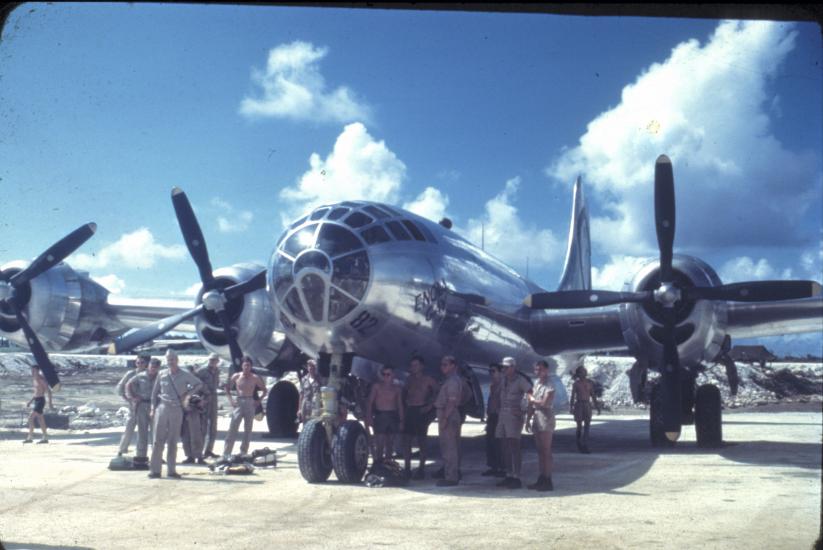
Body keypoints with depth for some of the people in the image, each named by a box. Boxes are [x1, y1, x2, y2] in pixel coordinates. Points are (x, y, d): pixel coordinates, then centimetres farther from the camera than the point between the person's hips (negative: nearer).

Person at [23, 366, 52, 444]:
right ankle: (45, 438, 14)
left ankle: (29, 438, -10)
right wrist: (30, 401, 21)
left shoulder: (41, 379, -13)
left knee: (31, 418, -13)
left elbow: (49, 391, -14)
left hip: (40, 401, -10)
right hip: (36, 400, 10)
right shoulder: (34, 379, 15)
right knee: (40, 420, 10)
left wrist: (50, 403, -18)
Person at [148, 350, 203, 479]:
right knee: (158, 440, -3)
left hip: (177, 410, 0)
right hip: (162, 408, 0)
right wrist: (153, 408, 5)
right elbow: (154, 392, 11)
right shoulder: (162, 374, 4)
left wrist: (187, 393, 2)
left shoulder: (185, 375, 0)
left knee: (173, 442, 5)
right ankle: (155, 469, -1)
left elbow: (199, 384, 13)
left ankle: (171, 470, 10)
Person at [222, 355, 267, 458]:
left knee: (248, 429, 4)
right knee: (233, 427, -7)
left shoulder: (255, 378, 2)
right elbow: (227, 388, 10)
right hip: (238, 403, -1)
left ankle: (244, 452, 12)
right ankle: (226, 452, -7)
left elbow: (264, 390, 11)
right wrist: (230, 400, -2)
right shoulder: (236, 376, 2)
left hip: (250, 403, 1)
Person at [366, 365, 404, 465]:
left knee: (390, 443, 7)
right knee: (379, 442, -12)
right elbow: (369, 402, 1)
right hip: (380, 415, -3)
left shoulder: (397, 389, 9)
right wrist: (369, 417, -9)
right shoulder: (377, 386, 2)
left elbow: (400, 405, 12)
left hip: (393, 416, 3)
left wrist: (401, 420, 6)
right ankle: (378, 462, -9)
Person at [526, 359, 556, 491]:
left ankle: (547, 481, -4)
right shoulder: (536, 383, 14)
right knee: (540, 451, 11)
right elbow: (531, 403, 16)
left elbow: (544, 403, -20)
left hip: (546, 418, -8)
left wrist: (532, 398, -5)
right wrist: (528, 419, 13)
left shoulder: (549, 386, -10)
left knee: (546, 451, -6)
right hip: (537, 418, 8)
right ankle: (541, 479, 16)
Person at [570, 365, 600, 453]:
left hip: (587, 405, 3)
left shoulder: (589, 383, 7)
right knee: (580, 426, 1)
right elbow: (573, 396, -2)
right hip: (579, 405, -3)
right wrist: (571, 408, -9)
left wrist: (597, 407, 9)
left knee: (587, 426, -4)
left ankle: (585, 446, -3)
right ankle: (579, 445, 16)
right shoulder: (576, 384, -1)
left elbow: (593, 396, 11)